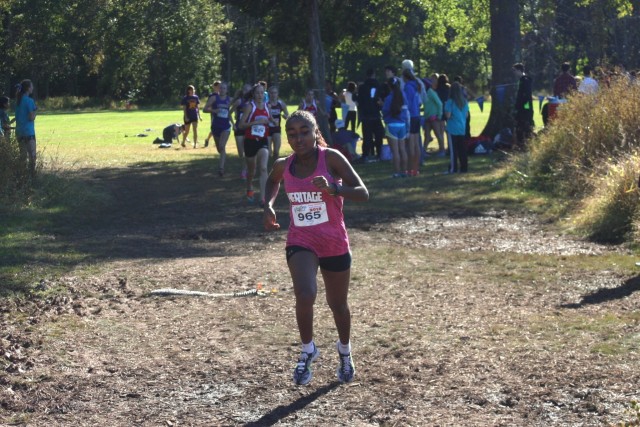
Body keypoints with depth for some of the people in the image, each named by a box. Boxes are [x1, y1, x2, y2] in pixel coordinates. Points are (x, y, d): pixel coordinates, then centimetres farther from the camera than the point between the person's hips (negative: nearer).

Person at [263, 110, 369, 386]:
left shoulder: (331, 159, -14)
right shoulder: (284, 166, -3)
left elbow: (363, 193, -19)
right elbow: (273, 182, 22)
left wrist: (332, 188, -35)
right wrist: (268, 205, 4)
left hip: (335, 244, -1)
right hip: (300, 243, 1)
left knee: (338, 305, 16)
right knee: (305, 295, -25)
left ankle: (345, 352, 45)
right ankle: (307, 350, 0)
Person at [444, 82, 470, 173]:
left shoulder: (450, 102, -14)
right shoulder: (465, 101, 3)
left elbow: (448, 115, -16)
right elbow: (467, 115, 9)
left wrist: (445, 107, 1)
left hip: (453, 129, -5)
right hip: (462, 128, 5)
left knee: (453, 149, -1)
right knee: (462, 148, 10)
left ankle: (453, 168, 0)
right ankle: (463, 167, 13)